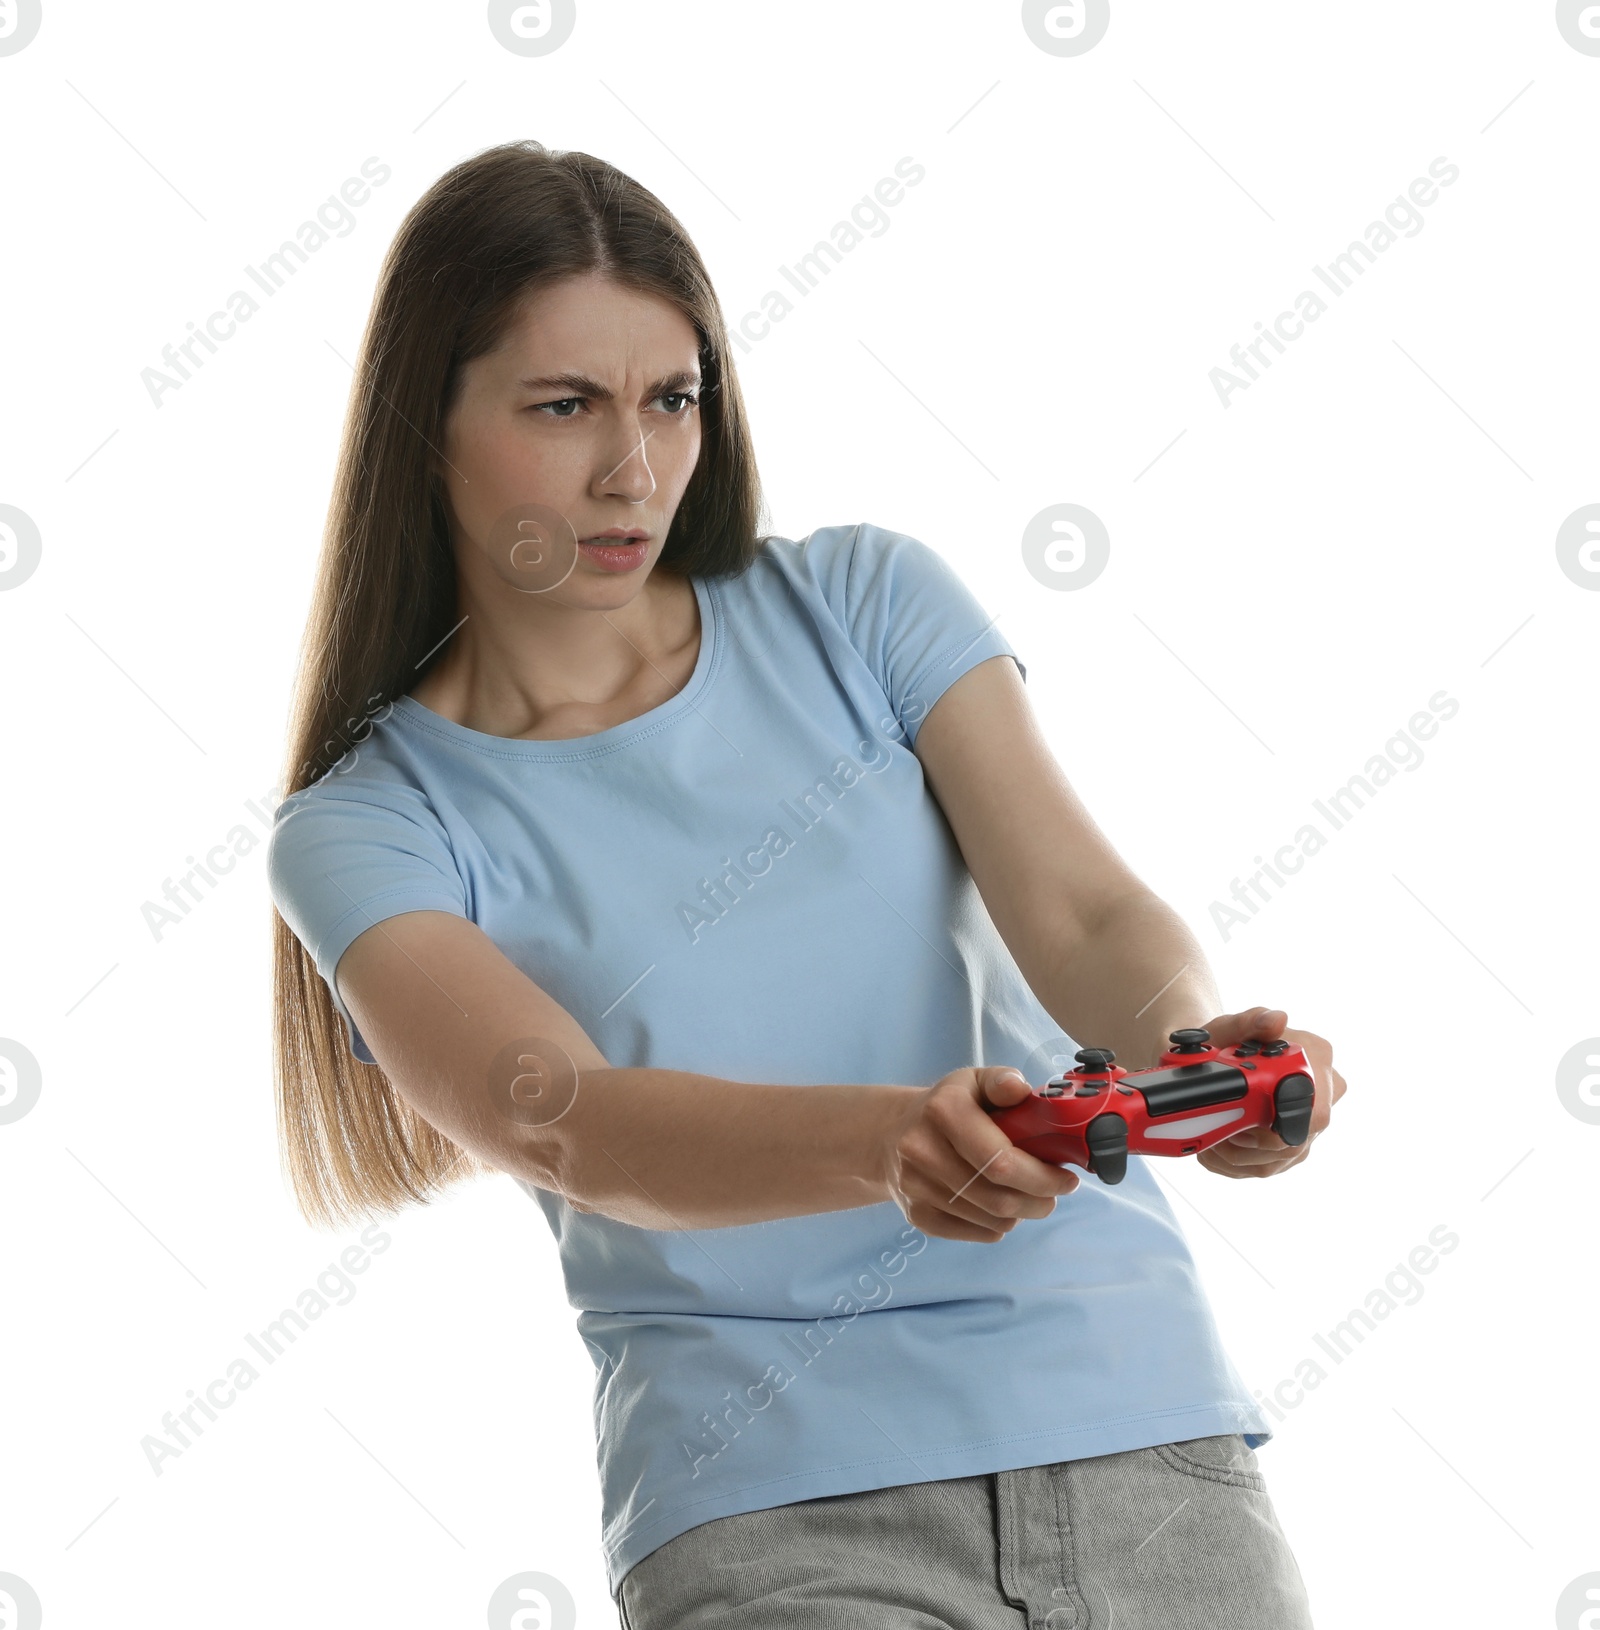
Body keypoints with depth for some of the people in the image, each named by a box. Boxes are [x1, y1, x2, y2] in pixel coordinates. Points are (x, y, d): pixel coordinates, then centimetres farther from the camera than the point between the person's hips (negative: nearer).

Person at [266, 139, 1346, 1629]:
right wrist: (891, 1141, -35)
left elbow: (1081, 908, -5)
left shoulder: (863, 601, 6)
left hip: (1136, 1415, 2)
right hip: (777, 1503, -1)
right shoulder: (367, 830, 0)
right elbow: (564, 1123, -17)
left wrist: (1196, 1049, -28)